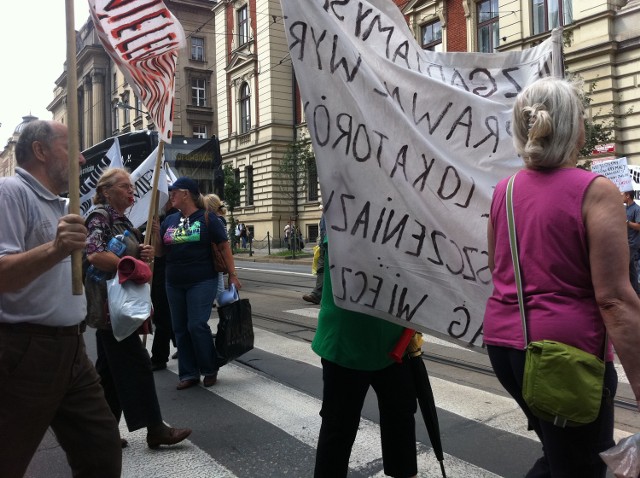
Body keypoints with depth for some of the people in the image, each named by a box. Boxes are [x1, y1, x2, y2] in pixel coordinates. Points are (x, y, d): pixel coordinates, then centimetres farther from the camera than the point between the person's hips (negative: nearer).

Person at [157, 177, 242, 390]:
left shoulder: (207, 218, -4)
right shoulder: (169, 221, 11)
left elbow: (224, 246, -3)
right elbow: (160, 252, 11)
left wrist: (232, 274, -7)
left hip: (202, 282, -6)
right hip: (175, 284, 6)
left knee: (197, 325, -9)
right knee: (180, 329, 8)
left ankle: (210, 369, 11)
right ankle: (189, 374, 20)